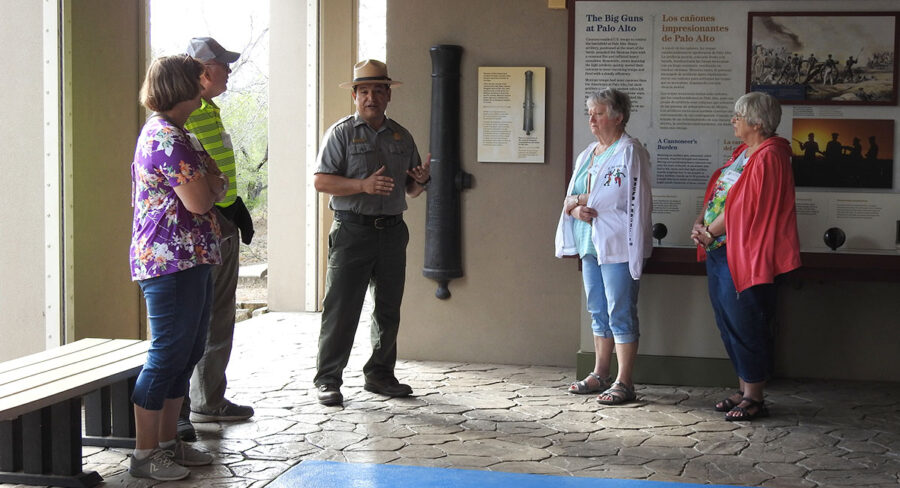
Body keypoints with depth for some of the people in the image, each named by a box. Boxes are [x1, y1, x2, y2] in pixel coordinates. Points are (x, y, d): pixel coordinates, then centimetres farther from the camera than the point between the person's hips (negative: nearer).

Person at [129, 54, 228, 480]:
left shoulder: (164, 132, 18)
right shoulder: (169, 137, -17)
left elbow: (200, 191, 22)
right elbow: (200, 200, -20)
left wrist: (211, 182, 2)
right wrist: (216, 181, -2)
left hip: (189, 260, 11)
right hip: (172, 260, -11)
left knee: (187, 353, 15)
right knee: (168, 354, -5)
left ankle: (167, 443, 23)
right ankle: (144, 454, 3)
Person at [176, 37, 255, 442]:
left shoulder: (211, 111, 17)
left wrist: (237, 208, 22)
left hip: (224, 229, 10)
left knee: (219, 318, 16)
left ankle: (209, 401, 26)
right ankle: (175, 411, 0)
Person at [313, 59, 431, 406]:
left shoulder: (402, 137, 15)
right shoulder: (342, 132, 0)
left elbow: (410, 190, 20)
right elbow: (321, 181, -8)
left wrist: (421, 180, -3)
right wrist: (363, 185, -20)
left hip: (392, 231, 5)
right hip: (352, 230, -5)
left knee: (389, 308, 10)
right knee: (341, 309, -4)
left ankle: (380, 374, 21)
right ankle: (327, 380, 3)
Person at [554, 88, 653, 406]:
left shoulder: (629, 152, -9)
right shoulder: (588, 154, 17)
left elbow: (617, 198, -17)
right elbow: (571, 196, 15)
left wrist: (576, 201, -8)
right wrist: (576, 209, -9)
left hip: (618, 245, -8)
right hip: (590, 245, 8)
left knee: (621, 313, -5)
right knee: (598, 313, 14)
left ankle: (624, 383, 0)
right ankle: (600, 375, 23)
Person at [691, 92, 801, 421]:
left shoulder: (768, 157, -15)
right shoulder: (742, 154, 16)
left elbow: (743, 207, -19)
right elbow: (717, 195, 17)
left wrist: (709, 233, -9)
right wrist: (700, 223, 0)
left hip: (744, 254, -10)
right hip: (719, 252, 10)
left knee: (746, 324, -4)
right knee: (729, 322, 13)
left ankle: (754, 398, 4)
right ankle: (744, 391, 22)